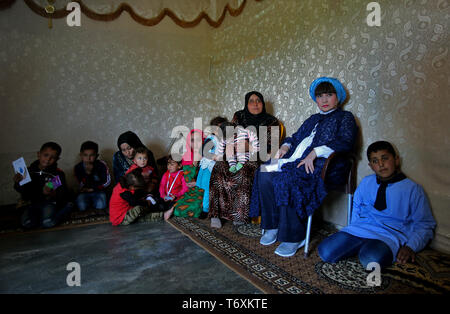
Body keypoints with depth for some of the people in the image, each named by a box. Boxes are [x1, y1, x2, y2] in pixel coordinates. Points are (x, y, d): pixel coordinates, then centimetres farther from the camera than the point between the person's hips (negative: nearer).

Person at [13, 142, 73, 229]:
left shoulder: (58, 174, -9)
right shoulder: (30, 171, 0)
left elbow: (63, 194, -12)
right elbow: (23, 191, 6)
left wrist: (52, 194, -32)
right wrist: (18, 183, -14)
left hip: (50, 202, -3)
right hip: (34, 203, 4)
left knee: (48, 223, -27)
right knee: (26, 223, -20)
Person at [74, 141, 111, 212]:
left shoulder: (102, 165, -12)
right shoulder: (77, 167, -9)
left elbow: (107, 182, -6)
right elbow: (83, 185, -12)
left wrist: (93, 188, -10)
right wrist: (88, 173, -28)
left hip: (98, 191, -1)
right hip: (84, 192, 1)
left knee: (101, 206, -26)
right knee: (82, 207, -25)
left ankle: (92, 202, 7)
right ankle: (89, 202, 9)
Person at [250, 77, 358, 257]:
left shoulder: (345, 117, 12)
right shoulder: (313, 119, 32)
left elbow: (345, 142, -6)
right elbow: (296, 137, 30)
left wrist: (315, 152, -18)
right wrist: (285, 146, 5)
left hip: (321, 163, -6)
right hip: (297, 159, 7)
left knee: (284, 179, -34)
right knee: (264, 174, -21)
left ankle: (294, 237, -21)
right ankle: (272, 227, -10)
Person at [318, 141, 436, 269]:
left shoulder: (412, 189, 3)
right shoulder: (366, 182, 14)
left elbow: (424, 225, 4)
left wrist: (410, 247, -12)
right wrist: (354, 229, 8)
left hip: (389, 236, -4)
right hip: (359, 230, 4)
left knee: (371, 260, -38)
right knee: (325, 252, -15)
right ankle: (359, 248, 4)